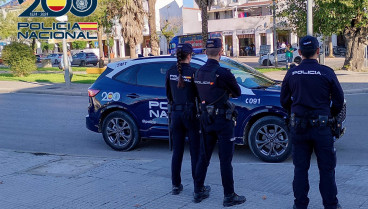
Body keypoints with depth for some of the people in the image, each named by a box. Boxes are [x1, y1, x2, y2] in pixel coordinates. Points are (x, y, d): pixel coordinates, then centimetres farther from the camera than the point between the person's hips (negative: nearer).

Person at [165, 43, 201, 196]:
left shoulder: (170, 72, 1)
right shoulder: (193, 72, -12)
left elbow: (168, 95, 11)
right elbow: (199, 95, -8)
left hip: (176, 114, 4)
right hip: (191, 114, -4)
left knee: (177, 151, 12)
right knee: (195, 151, 5)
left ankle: (176, 185, 18)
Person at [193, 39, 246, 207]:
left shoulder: (199, 73, 4)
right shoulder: (223, 73, -17)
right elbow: (237, 93, -5)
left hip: (206, 119, 7)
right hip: (222, 119, -6)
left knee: (204, 157, 15)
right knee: (225, 159, 1)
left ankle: (198, 192, 25)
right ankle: (229, 196, 9)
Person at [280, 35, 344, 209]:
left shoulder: (292, 74, -1)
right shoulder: (326, 73, -8)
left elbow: (284, 101, 7)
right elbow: (339, 100, 0)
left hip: (298, 128, 2)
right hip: (321, 127, -2)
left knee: (300, 168, 11)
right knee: (326, 168, 9)